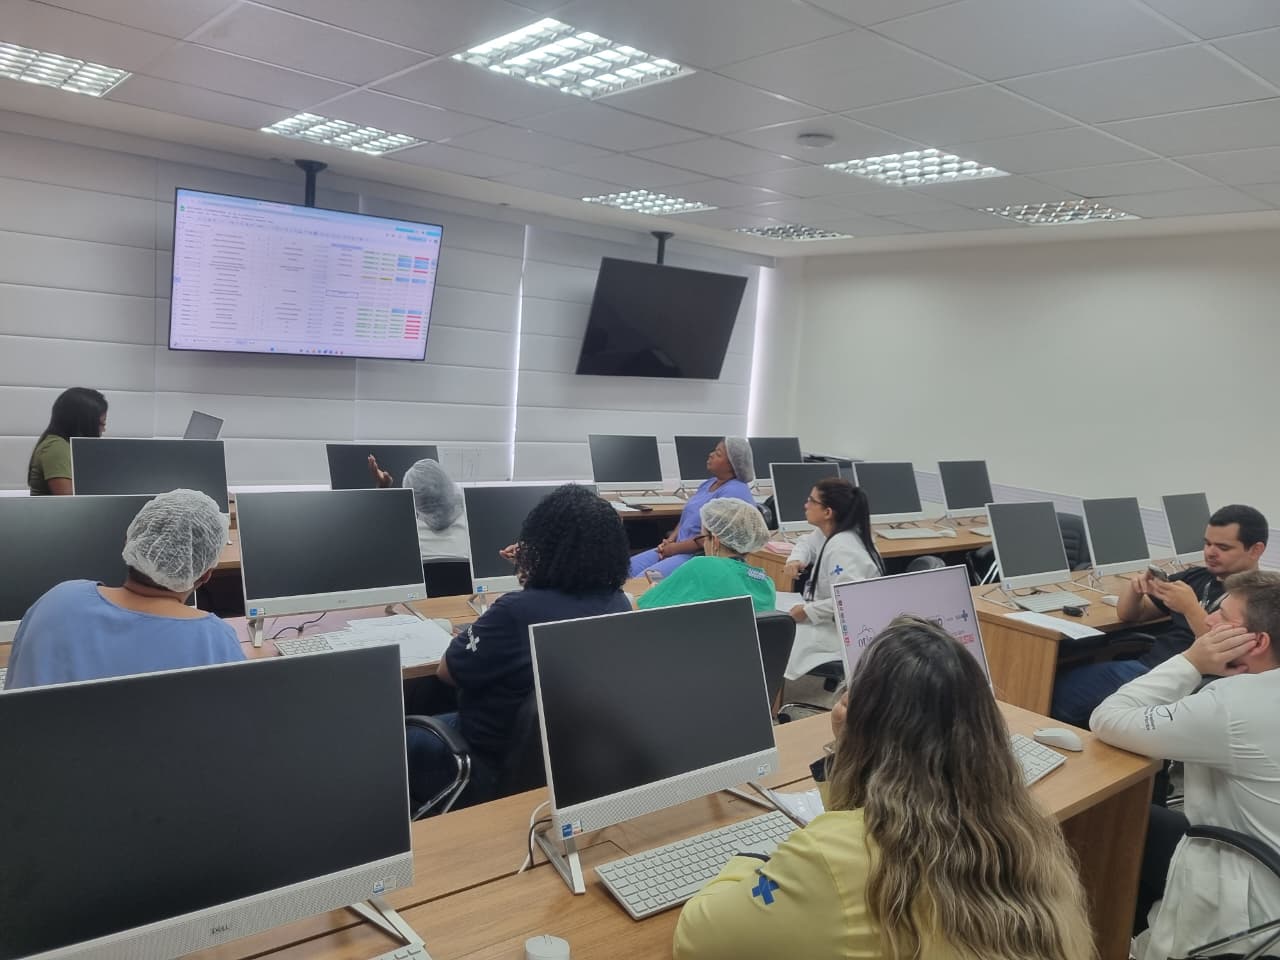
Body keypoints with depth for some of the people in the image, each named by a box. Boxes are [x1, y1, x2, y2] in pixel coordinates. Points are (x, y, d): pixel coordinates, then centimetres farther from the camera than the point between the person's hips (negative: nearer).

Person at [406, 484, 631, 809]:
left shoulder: (518, 611, -31)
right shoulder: (619, 604, -10)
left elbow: (448, 671, -14)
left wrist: (480, 628, -1)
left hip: (499, 771, -7)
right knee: (442, 720, 29)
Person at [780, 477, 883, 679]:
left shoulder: (841, 548, -26)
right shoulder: (829, 534, 4)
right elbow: (808, 544, 25)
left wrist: (807, 612, -24)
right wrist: (796, 560, 2)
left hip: (843, 632, -10)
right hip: (832, 621, 10)